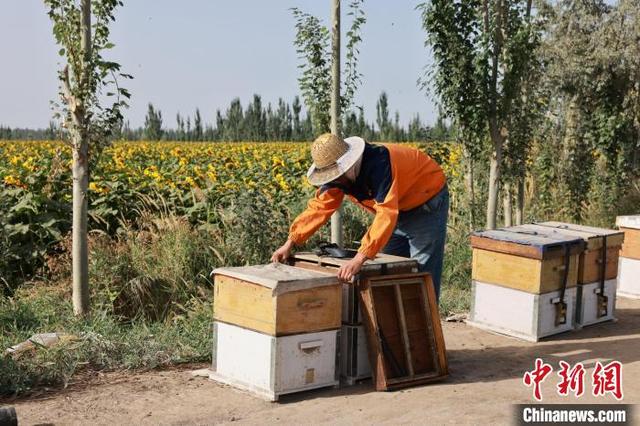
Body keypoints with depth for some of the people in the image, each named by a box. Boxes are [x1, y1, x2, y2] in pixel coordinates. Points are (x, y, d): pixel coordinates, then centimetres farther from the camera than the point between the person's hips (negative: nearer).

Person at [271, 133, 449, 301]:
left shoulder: (378, 163, -38)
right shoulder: (338, 173, -12)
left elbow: (387, 214, -47)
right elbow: (319, 206, -9)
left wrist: (360, 258, -53)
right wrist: (290, 243, -19)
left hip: (426, 204, -8)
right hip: (399, 210, 8)